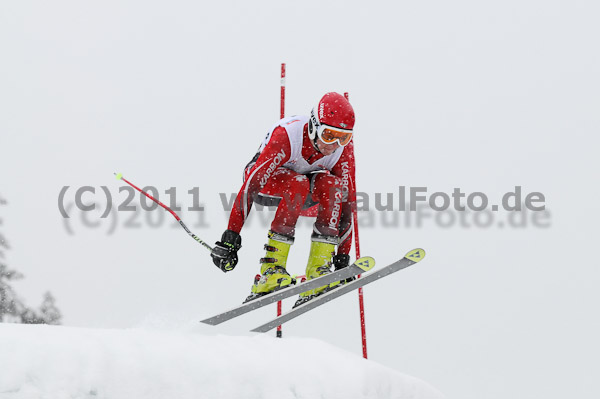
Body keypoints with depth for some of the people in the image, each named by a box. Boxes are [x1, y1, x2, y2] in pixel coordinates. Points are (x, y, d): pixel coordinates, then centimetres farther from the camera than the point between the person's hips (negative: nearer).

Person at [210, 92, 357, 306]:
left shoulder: (344, 148, -20)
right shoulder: (286, 136, -34)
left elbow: (346, 199, -14)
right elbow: (250, 185, -37)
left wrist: (343, 256, -15)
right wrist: (230, 237, -41)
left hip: (306, 192, 4)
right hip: (264, 183, -4)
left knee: (331, 185, -29)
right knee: (298, 184, -36)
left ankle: (317, 272, -28)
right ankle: (271, 269, -35)